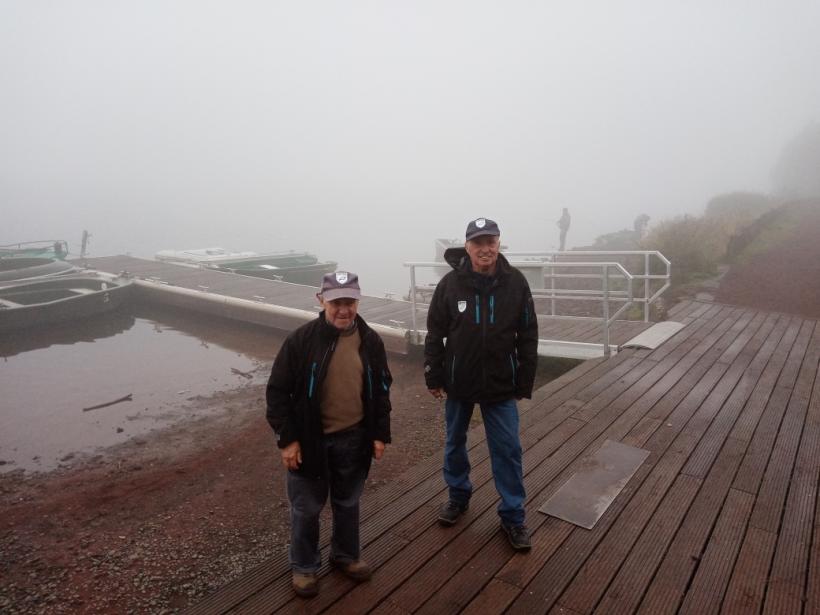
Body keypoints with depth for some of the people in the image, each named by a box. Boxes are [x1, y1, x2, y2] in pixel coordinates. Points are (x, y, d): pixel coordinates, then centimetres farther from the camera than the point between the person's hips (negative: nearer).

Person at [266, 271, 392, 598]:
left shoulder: (370, 340, -6)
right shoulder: (301, 339, -16)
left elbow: (381, 389, 5)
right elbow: (277, 391, -10)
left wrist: (380, 433, 3)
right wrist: (287, 438, -11)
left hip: (353, 439, 3)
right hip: (310, 440, -2)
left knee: (348, 503, 21)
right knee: (306, 508, 15)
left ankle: (346, 555, 45)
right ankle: (304, 565, 39)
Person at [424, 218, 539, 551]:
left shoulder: (516, 282, -8)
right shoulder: (451, 283, -10)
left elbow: (528, 336, -3)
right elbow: (435, 333, -3)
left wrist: (525, 383, -2)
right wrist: (434, 378, -2)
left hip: (501, 386, 0)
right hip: (458, 383, 1)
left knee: (508, 450, 5)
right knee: (455, 443, 17)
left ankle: (513, 516, 23)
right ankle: (458, 496, 41)